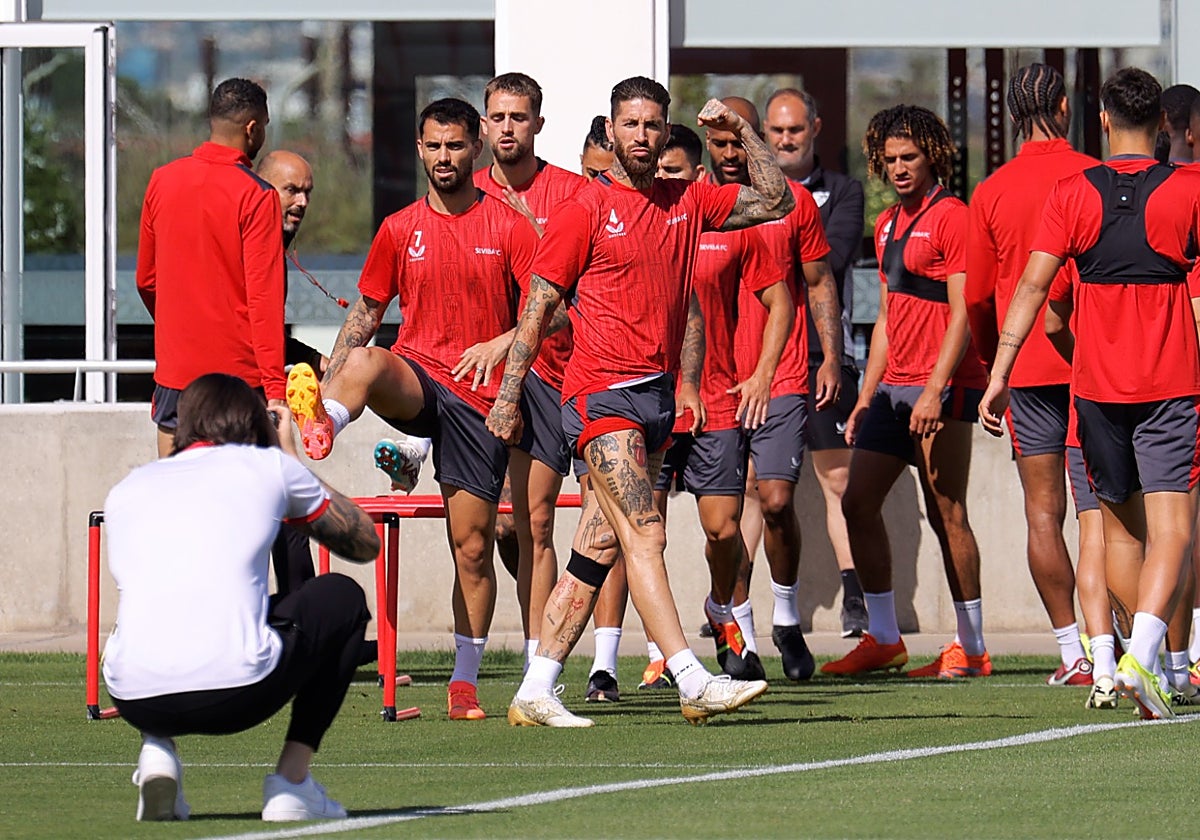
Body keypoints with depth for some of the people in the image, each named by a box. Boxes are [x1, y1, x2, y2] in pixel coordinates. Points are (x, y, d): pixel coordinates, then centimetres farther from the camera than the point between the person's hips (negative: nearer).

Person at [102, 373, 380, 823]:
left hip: (134, 700, 3)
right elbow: (365, 542, 31)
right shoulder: (268, 466, 15)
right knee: (343, 599, 26)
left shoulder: (125, 489, 23)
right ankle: (291, 781, 16)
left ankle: (156, 751, 12)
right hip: (238, 692, -3)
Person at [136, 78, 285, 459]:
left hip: (174, 370, 4)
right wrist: (275, 390, -13)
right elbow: (264, 298, -13)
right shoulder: (258, 197, -9)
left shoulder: (162, 181, 5)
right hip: (240, 371, -4)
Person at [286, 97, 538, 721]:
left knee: (472, 545, 0)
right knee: (363, 360, -37)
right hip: (415, 380, 1)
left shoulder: (509, 227, 4)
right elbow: (365, 313, 15)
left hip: (479, 399, -1)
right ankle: (322, 425, -68)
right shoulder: (400, 230, 10)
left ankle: (465, 681, 11)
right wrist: (324, 380, 3)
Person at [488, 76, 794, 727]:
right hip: (602, 394, -6)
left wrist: (744, 133, 8)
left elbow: (775, 202, 19)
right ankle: (693, 683, -24)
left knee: (597, 550, 5)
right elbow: (538, 306, 0)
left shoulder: (687, 202, 13)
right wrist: (508, 397, -3)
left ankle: (534, 694, 9)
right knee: (644, 533, -15)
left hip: (658, 395, 6)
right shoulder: (585, 210, -2)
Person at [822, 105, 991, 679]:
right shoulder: (888, 224, 18)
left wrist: (935, 390, -22)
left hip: (943, 386, -9)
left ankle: (971, 648, -1)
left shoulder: (952, 218, -8)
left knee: (946, 514, -7)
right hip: (894, 385, 9)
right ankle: (882, 639, 13)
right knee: (858, 504, 5)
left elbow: (962, 314, -14)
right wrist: (866, 396, 19)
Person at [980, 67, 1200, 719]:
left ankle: (1139, 657, 21)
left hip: (1095, 383, 2)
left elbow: (1032, 284, -6)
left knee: (1119, 524, 17)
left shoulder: (1072, 194, 1)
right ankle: (1141, 656, -26)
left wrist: (999, 374, -6)